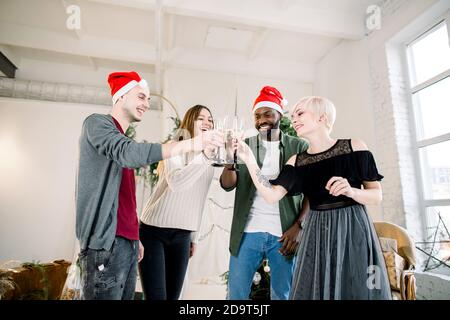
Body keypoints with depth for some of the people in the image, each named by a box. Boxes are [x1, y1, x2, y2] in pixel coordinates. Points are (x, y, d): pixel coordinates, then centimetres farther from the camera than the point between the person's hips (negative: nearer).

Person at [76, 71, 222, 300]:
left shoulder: (122, 139, 20)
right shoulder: (96, 123, -3)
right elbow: (128, 153, -25)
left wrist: (135, 237, 15)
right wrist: (191, 144, -29)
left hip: (128, 241, 8)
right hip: (105, 241, -8)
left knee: (126, 296, 10)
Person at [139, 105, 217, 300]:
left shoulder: (209, 161, 11)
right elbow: (175, 182, -28)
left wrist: (194, 237, 16)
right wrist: (205, 156, -30)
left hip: (182, 236, 6)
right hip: (154, 230, -5)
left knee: (173, 295, 10)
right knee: (156, 296, -5)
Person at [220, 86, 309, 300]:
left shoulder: (299, 147, 3)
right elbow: (228, 185, -4)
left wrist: (299, 226, -10)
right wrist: (229, 162, -25)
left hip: (284, 234, 0)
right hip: (248, 232, 1)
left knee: (282, 295, 13)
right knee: (236, 294, 8)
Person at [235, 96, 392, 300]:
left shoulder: (354, 147, -1)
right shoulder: (297, 161, 5)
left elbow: (377, 196, 2)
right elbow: (272, 196, -7)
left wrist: (351, 191, -19)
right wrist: (249, 160, -13)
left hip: (353, 230, -1)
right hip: (317, 236, 2)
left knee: (358, 290, 3)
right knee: (317, 290, 7)